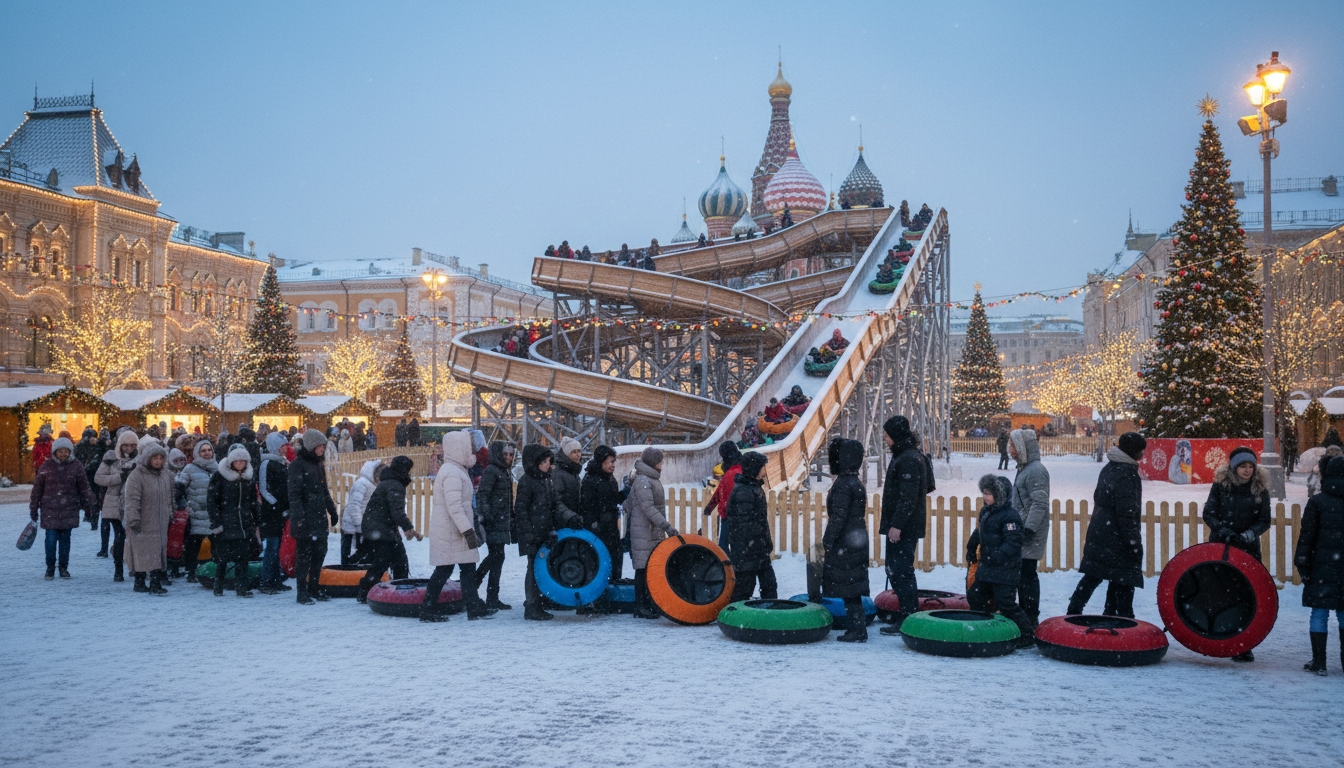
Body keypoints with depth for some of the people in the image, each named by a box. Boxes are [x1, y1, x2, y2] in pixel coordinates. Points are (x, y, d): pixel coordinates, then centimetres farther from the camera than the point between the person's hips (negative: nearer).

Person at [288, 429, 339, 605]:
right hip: (305, 519, -8)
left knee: (320, 551, 10)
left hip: (320, 518, 8)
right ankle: (302, 591, 4)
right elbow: (294, 493, -17)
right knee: (304, 554, -3)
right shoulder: (298, 465, -10)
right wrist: (299, 516, -23)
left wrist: (332, 510, 23)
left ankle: (314, 587, 21)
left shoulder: (318, 465, 15)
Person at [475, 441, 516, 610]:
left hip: (503, 521, 9)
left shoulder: (506, 472, 19)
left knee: (494, 556, 16)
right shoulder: (491, 471, -10)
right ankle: (492, 598, -1)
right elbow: (482, 495, -18)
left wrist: (511, 518, 25)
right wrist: (485, 516, -25)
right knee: (497, 556, -7)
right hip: (494, 521, -9)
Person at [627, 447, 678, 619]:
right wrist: (667, 526, -28)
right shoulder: (642, 481, -14)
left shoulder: (652, 480, 17)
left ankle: (649, 604, 15)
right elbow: (648, 508, -23)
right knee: (643, 569, -6)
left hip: (655, 533, 9)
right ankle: (640, 607, -2)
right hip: (644, 534, -9)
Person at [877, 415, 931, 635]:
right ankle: (908, 615, 21)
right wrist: (890, 522, 23)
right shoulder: (904, 456, 17)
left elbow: (908, 497, -22)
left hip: (904, 529, -11)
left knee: (901, 571, -8)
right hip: (900, 526, 11)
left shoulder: (909, 459, -17)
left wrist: (896, 524, -23)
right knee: (895, 570, 15)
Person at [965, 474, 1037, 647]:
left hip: (1005, 571, -10)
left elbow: (1013, 542, -25)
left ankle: (1028, 635, 5)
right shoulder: (986, 512, 11)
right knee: (975, 596, 15)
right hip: (987, 568, 10)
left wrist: (998, 555, -34)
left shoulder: (1010, 516, -18)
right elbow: (979, 533, 27)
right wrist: (971, 548, 35)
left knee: (1006, 605, -8)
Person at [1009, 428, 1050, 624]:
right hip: (1022, 531, 10)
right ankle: (1025, 612, 24)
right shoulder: (1024, 468, 16)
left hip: (1030, 535, -10)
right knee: (1021, 573, 15)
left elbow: (1040, 504, -22)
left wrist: (1029, 530, -24)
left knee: (1027, 574, -6)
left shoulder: (1036, 470, -16)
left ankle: (1031, 617, -1)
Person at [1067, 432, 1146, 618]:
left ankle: (1074, 611, 13)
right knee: (1124, 579, 0)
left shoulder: (1108, 468, 12)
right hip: (1117, 538, -9)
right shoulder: (1128, 473, -17)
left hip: (1099, 532, 9)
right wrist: (1134, 540, -18)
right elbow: (1127, 512, -21)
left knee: (1093, 575, 14)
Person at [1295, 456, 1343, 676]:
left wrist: (1302, 565, -2)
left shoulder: (1317, 501, -5)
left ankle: (1319, 662, 0)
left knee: (1320, 611, 0)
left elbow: (1307, 535, -7)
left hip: (1322, 566, -3)